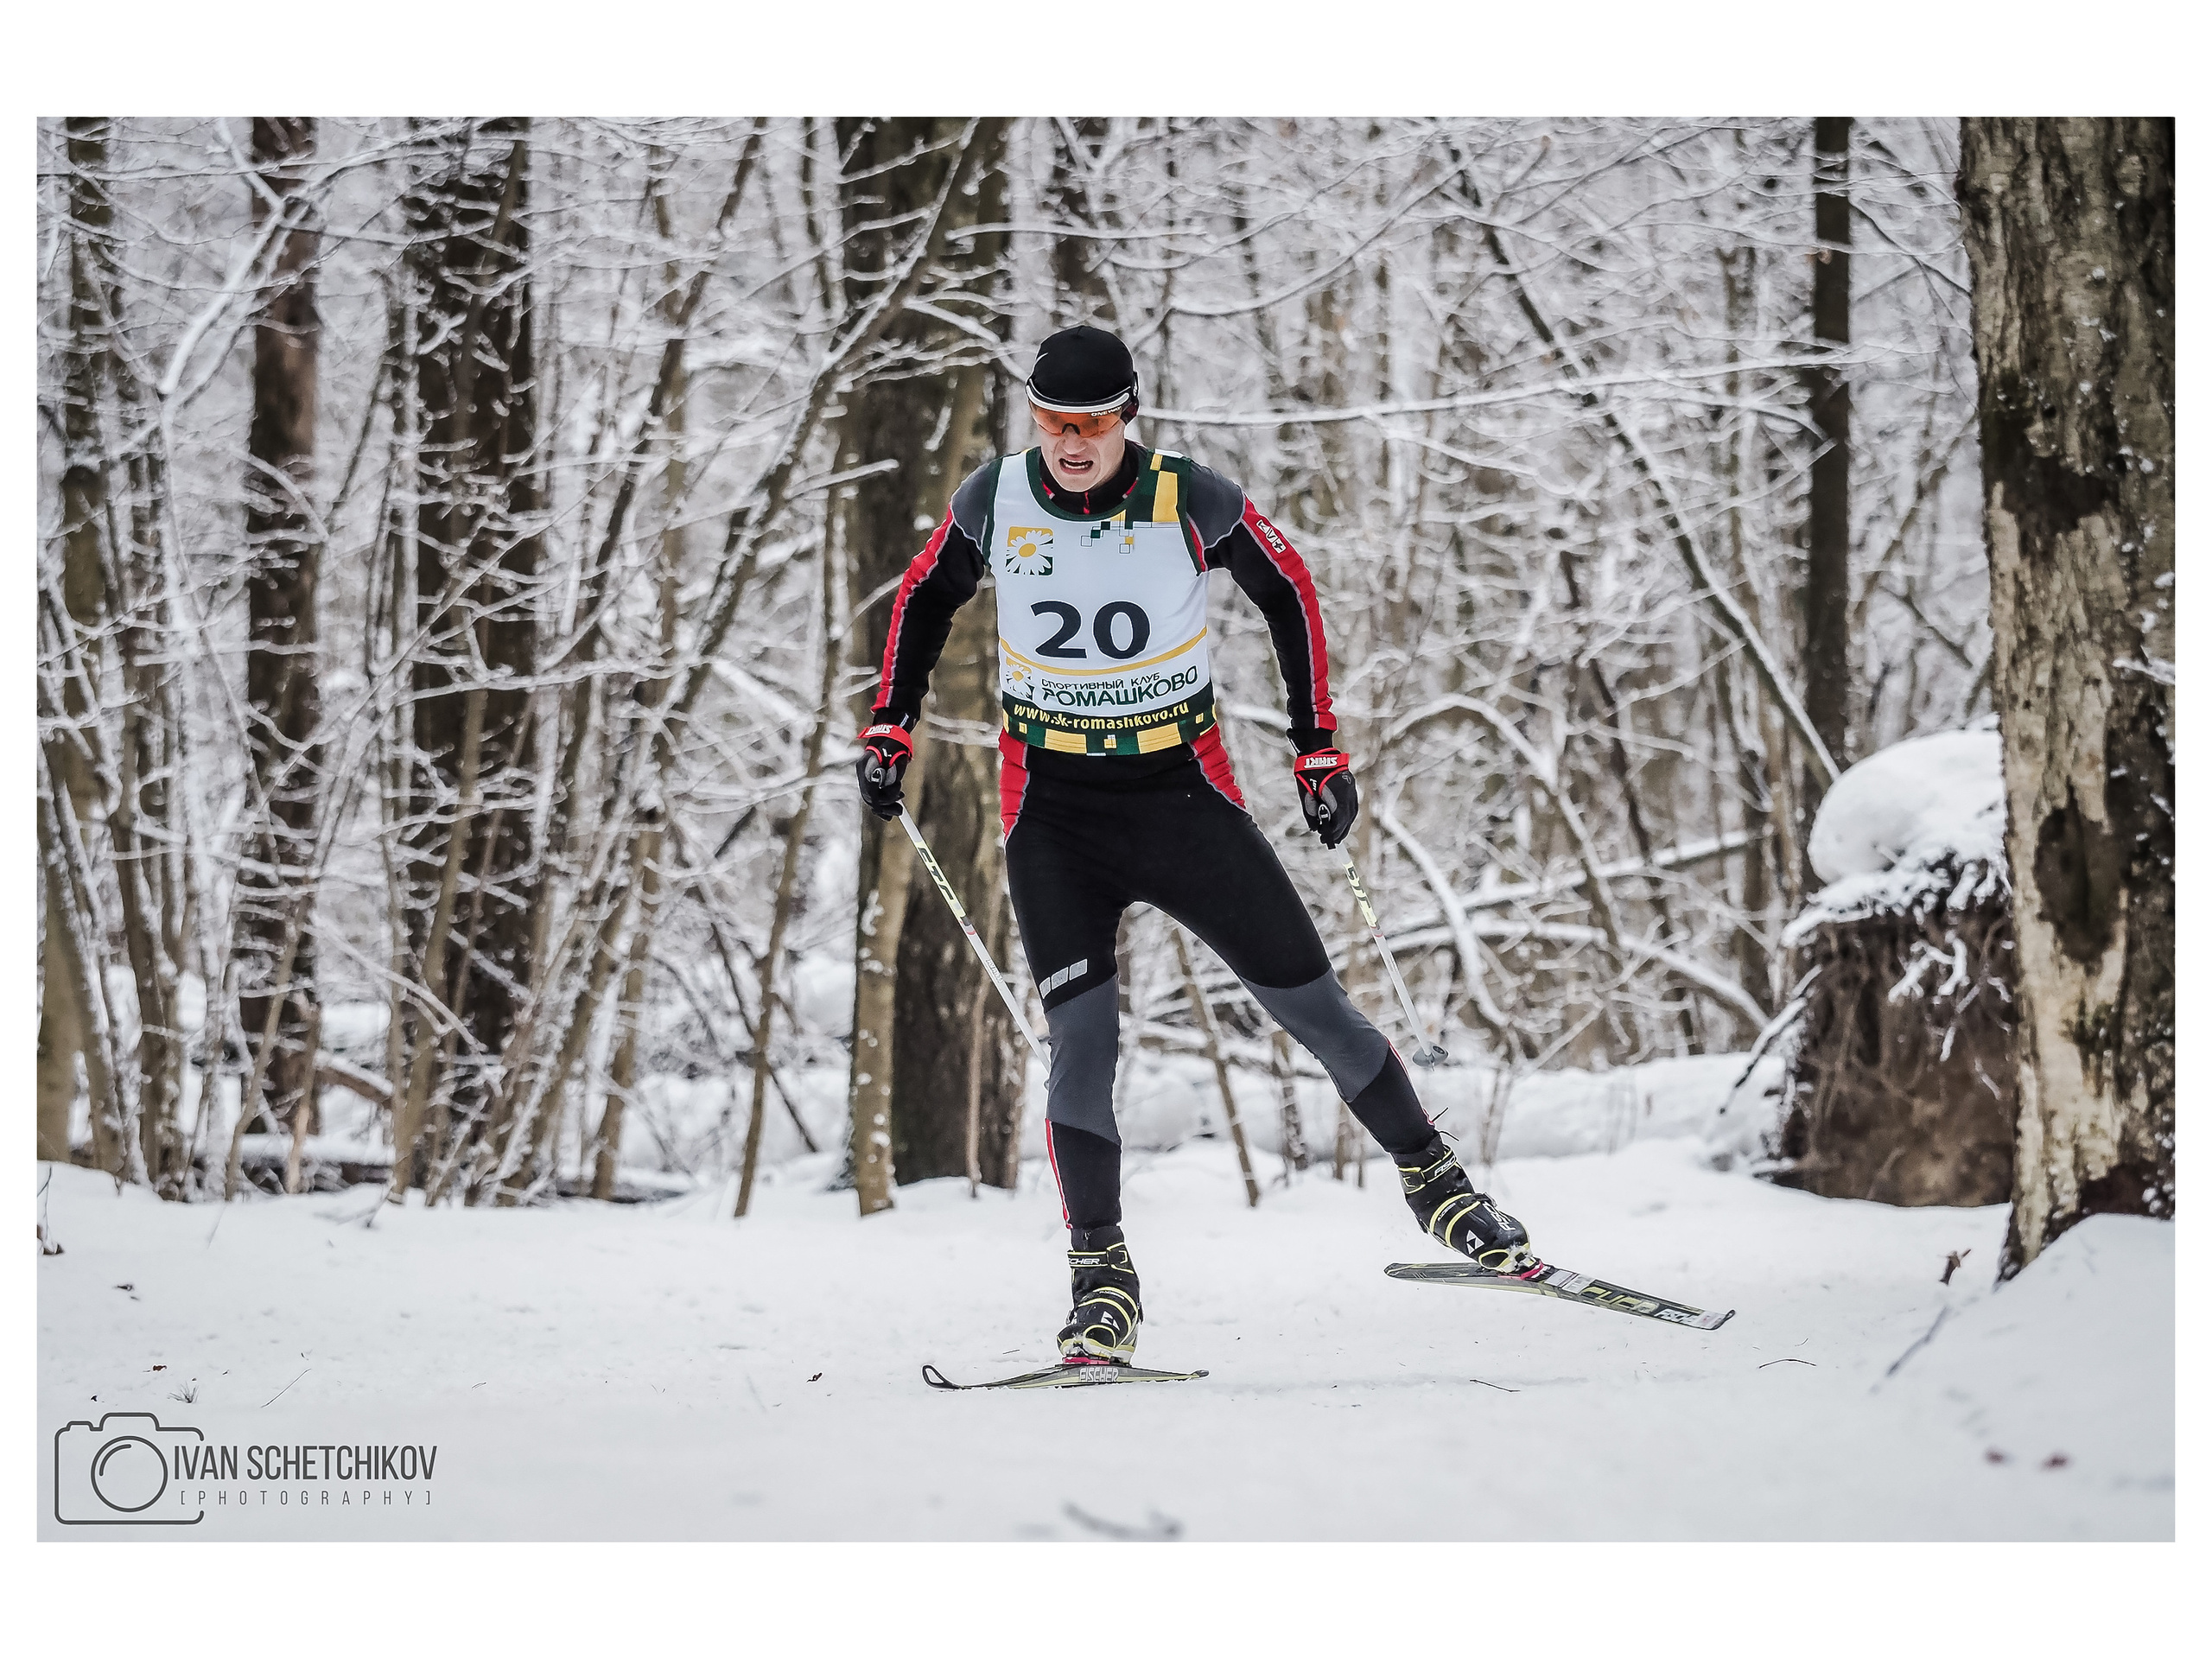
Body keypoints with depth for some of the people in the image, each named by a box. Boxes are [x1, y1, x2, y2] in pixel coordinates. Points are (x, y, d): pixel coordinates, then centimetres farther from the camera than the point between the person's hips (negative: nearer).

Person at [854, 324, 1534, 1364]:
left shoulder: (1191, 503, -12)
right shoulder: (996, 499, -6)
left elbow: (1288, 593, 4)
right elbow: (928, 595, 13)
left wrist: (1319, 750, 4)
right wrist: (889, 727, 8)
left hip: (1183, 791, 0)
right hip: (1052, 811, 0)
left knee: (1313, 1005, 2)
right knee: (1082, 1036, -13)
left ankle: (1433, 1182, 22)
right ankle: (1101, 1275, -3)